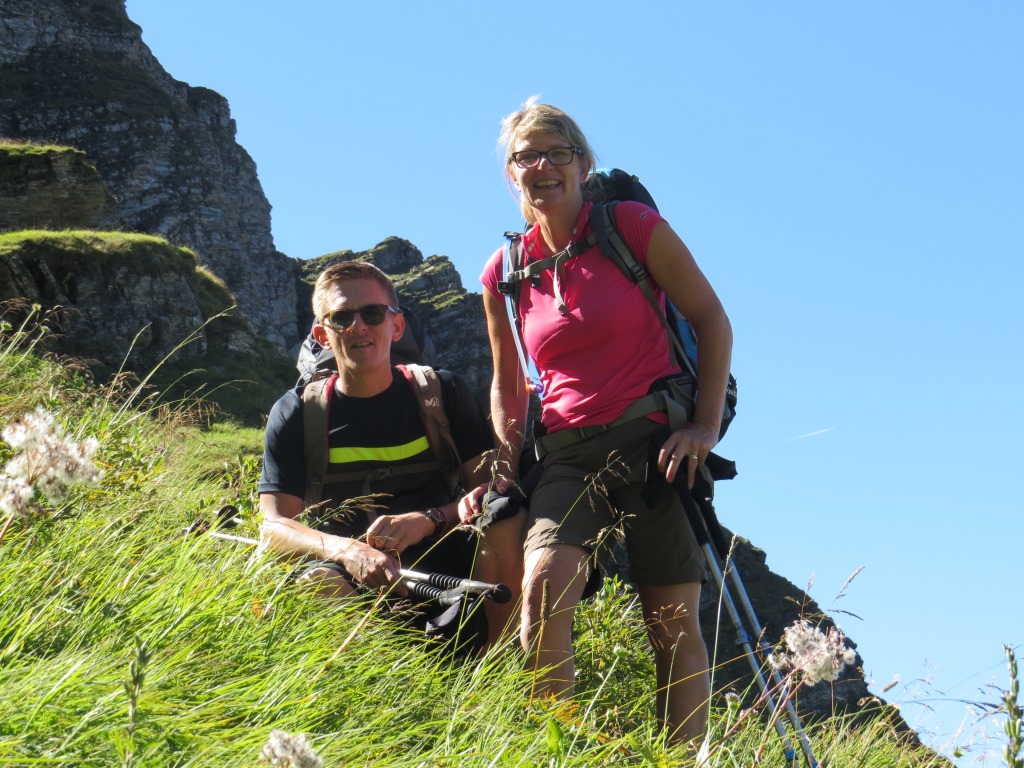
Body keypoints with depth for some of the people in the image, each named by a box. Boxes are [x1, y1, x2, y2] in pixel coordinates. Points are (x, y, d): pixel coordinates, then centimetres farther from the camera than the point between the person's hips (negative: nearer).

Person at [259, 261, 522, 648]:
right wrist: (347, 550, -25)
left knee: (505, 524, -27)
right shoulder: (295, 413, 5)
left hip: (443, 567, 2)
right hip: (353, 580, -1)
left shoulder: (442, 392, 8)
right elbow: (275, 524, -3)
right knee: (318, 584, -36)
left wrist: (428, 520, -21)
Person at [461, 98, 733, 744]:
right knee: (543, 587, -25)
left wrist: (707, 426, -7)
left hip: (655, 444, -2)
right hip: (568, 454, 2)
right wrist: (504, 463, 6)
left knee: (676, 628, -3)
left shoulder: (631, 225, -1)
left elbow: (711, 320, 2)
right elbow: (507, 386, 21)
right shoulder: (504, 274, 10)